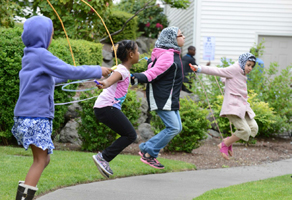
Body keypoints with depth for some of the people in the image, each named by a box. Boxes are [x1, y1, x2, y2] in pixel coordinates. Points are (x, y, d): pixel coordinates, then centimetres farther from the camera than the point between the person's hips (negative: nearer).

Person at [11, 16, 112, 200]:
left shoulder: (30, 56, 17)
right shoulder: (41, 55, -11)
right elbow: (71, 72, -13)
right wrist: (97, 71, -1)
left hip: (27, 116, 9)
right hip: (36, 117, -9)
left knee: (44, 160, 14)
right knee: (40, 161, -8)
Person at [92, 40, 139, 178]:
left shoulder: (125, 71, 18)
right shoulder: (122, 70, -12)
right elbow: (110, 80, -33)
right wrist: (104, 84, -56)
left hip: (108, 108, 10)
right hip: (107, 107, -10)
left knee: (129, 135, 12)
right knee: (131, 135, -9)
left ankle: (103, 158, 9)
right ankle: (103, 157, -10)